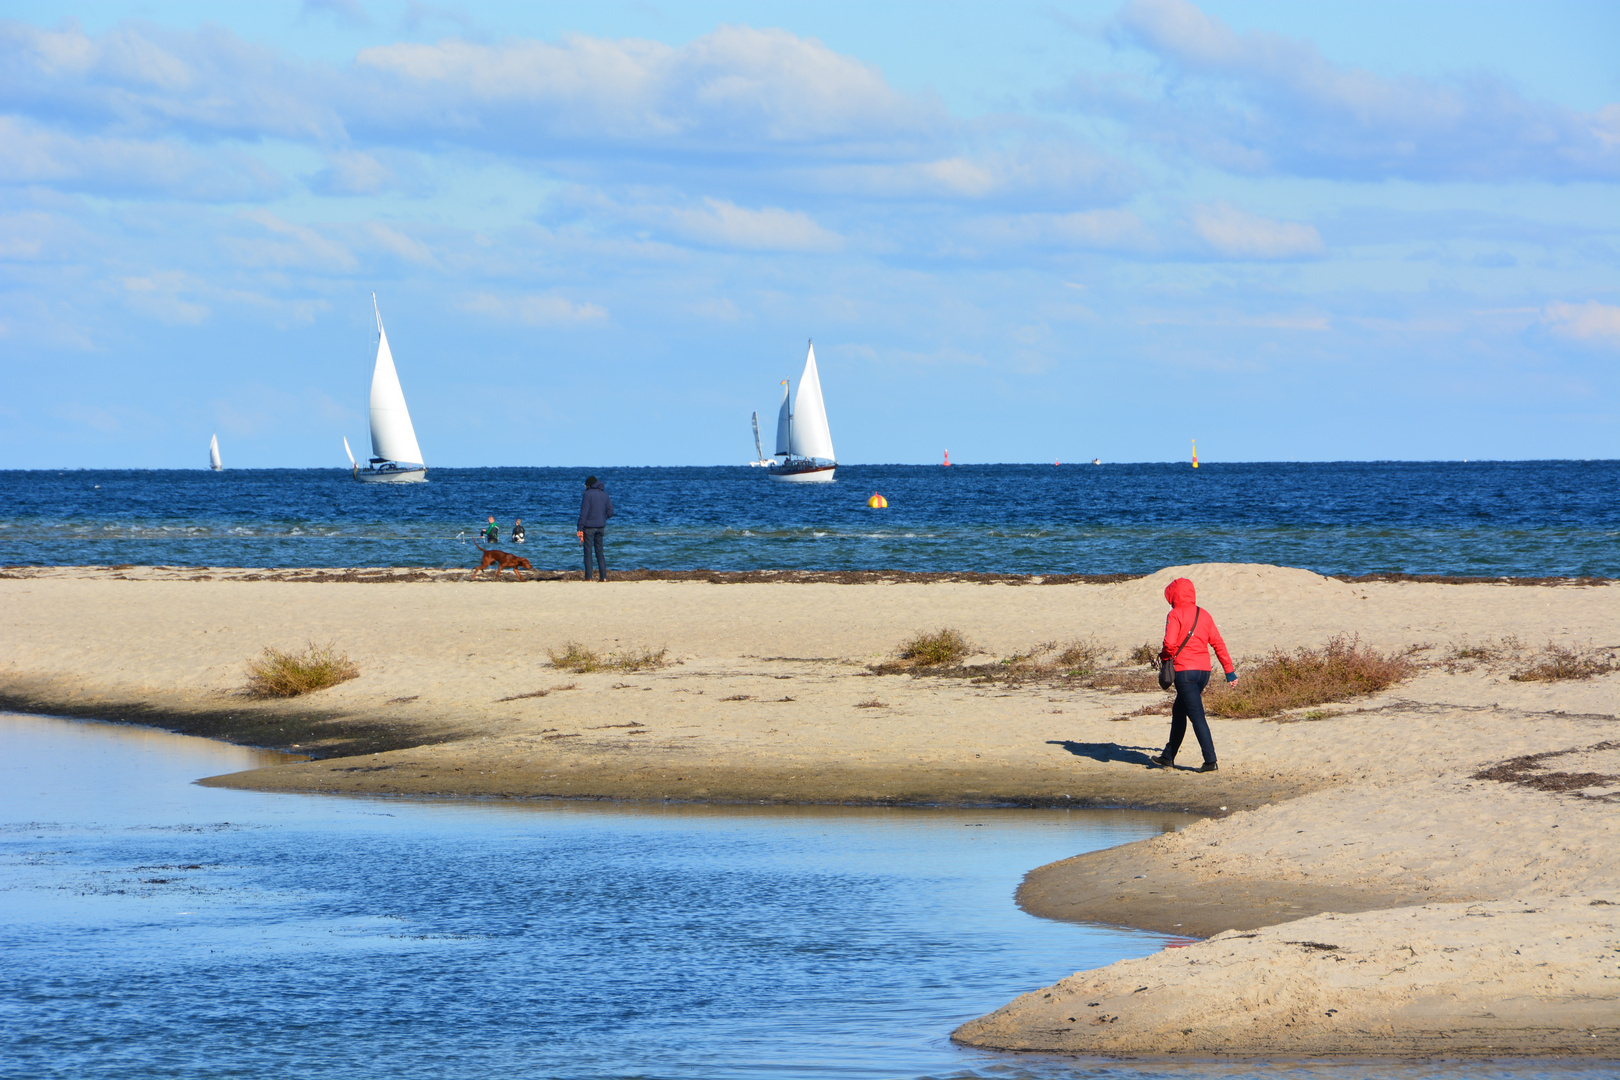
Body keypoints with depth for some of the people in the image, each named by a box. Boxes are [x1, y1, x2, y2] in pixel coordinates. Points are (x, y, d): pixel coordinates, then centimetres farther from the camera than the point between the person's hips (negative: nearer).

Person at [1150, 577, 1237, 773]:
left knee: (1197, 716, -7)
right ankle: (1168, 757, 29)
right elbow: (1218, 643, 10)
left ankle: (1210, 761, -13)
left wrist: (1164, 657, 1)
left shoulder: (1175, 615, -8)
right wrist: (1230, 670, 13)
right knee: (1178, 712, 20)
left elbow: (1170, 643, -20)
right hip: (1204, 671, 7)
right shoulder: (1204, 615, 11)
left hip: (1185, 670, -7)